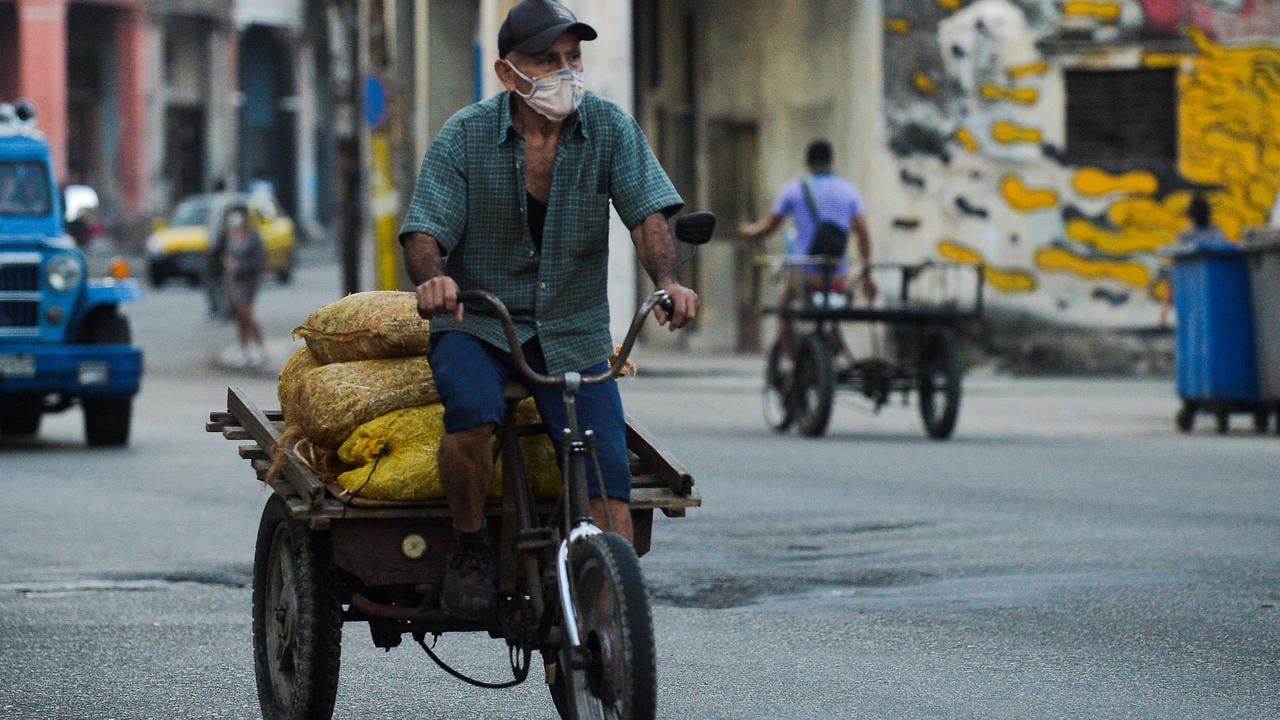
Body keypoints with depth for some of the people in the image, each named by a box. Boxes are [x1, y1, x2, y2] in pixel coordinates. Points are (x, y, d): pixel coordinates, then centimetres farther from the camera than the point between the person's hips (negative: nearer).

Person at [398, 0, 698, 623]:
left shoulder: (609, 128, -1)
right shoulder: (464, 138, -7)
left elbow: (647, 215, -9)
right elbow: (424, 231, -12)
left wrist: (666, 280, -31)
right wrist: (432, 278, -36)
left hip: (573, 331, 2)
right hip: (476, 322, -2)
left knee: (607, 481, -12)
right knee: (472, 414, -33)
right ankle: (468, 549, -9)